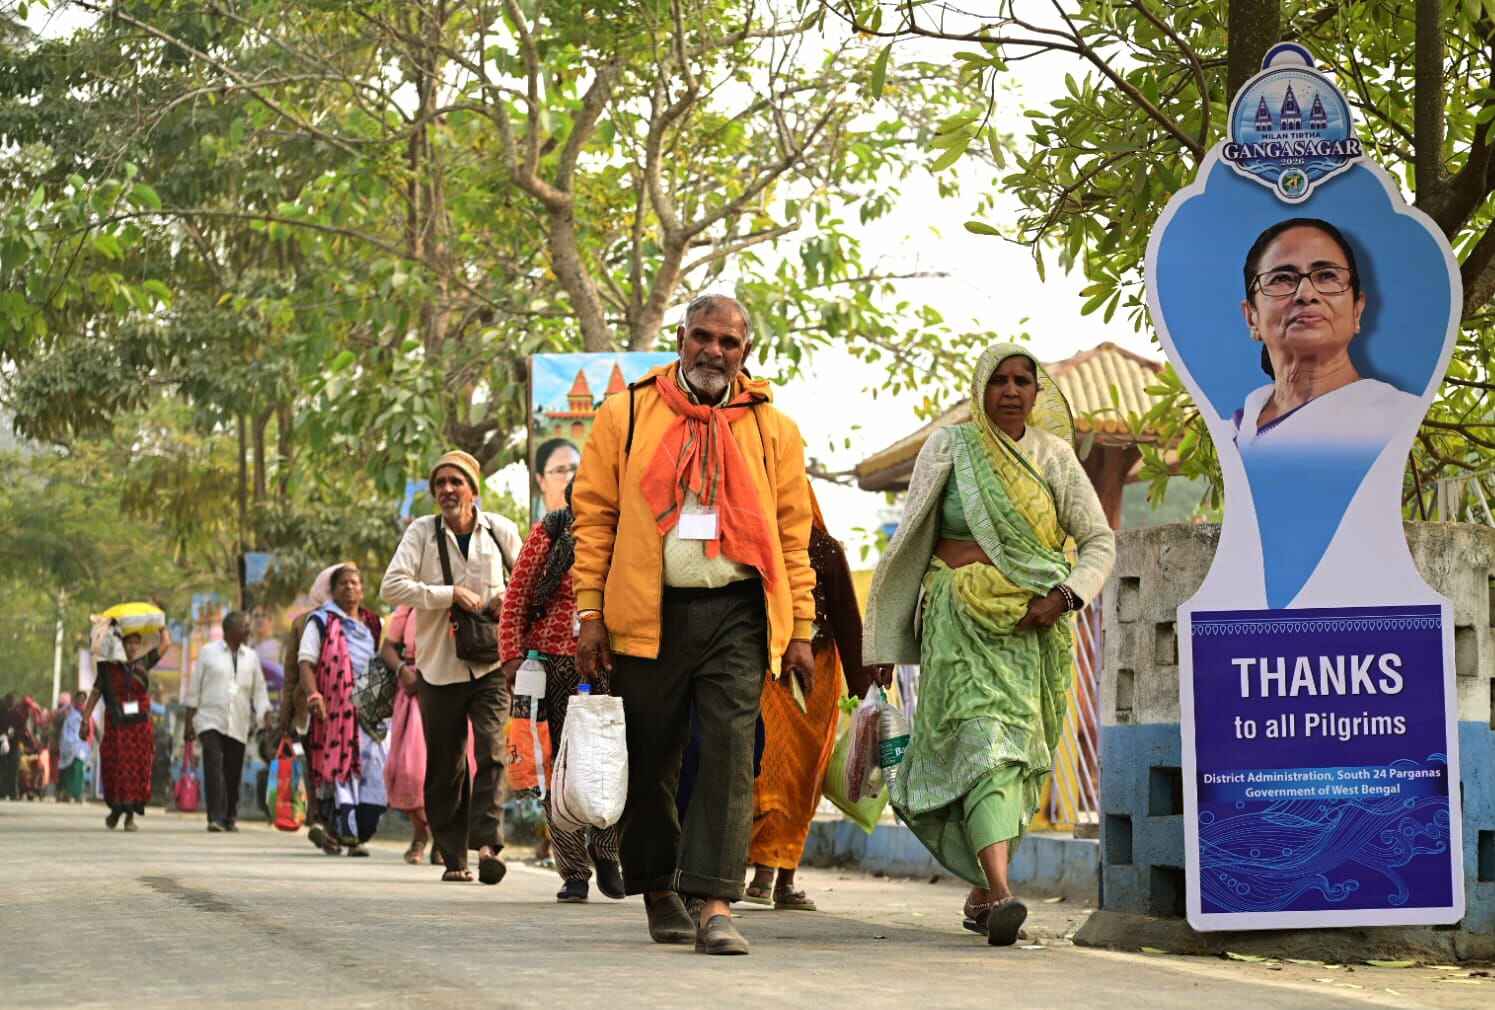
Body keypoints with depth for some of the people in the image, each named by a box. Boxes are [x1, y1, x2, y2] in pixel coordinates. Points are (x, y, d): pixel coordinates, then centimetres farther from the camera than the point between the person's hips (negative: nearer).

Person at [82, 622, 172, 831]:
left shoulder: (143, 663, 7)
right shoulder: (108, 667, 3)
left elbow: (166, 643, 10)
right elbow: (95, 693, 5)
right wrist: (85, 719, -1)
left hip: (140, 726, 1)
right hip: (116, 726, -1)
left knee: (137, 770, -2)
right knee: (116, 770, -1)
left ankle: (130, 815, 4)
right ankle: (116, 809, 20)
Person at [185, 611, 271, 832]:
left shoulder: (251, 657, 12)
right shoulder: (208, 652, 4)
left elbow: (259, 690, 12)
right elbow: (194, 688, 5)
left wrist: (266, 719, -1)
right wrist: (189, 720, 2)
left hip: (238, 725, 3)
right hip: (210, 720, -3)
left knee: (233, 772, 5)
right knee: (213, 766, -18)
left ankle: (230, 818, 19)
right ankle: (215, 817, -22)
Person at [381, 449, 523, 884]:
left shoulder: (500, 531, 3)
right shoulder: (422, 533, 0)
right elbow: (392, 585, -12)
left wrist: (507, 598, -3)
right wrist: (451, 594, -17)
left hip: (490, 664, 0)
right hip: (439, 666, 1)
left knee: (491, 750, -17)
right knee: (445, 768, 6)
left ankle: (487, 843, -22)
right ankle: (453, 856, 14)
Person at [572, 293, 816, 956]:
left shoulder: (772, 429, 11)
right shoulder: (625, 416, 8)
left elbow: (793, 533, 11)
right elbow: (594, 516, 7)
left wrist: (800, 629, 6)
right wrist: (590, 614, -1)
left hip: (736, 611, 0)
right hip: (648, 613, 0)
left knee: (730, 752, -11)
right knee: (648, 760, 7)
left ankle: (716, 906, -13)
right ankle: (658, 890, 24)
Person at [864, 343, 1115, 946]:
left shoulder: (1053, 456, 11)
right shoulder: (948, 449, 6)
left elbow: (1099, 541, 11)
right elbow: (911, 542, 9)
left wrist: (1066, 596, -7)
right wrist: (894, 633, 6)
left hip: (1031, 625, 3)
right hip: (960, 618, -3)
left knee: (1015, 751, 4)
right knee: (984, 738, -18)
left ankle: (980, 892, 17)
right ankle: (1000, 892, -31)